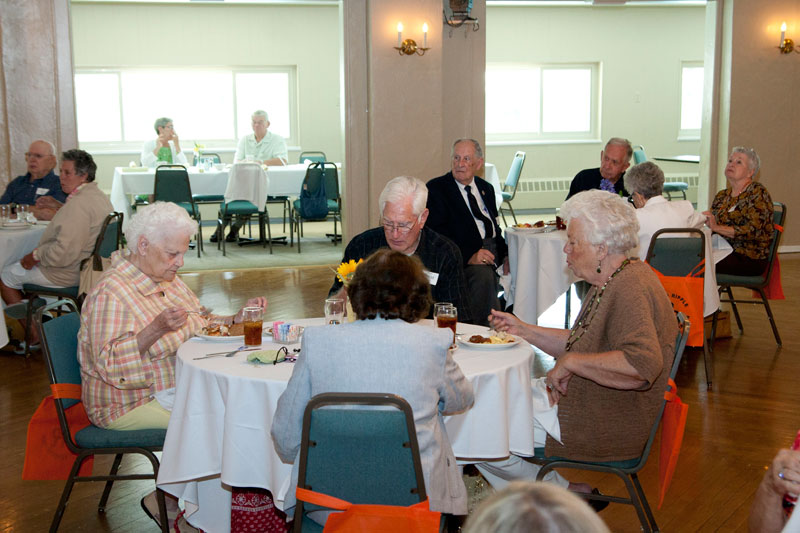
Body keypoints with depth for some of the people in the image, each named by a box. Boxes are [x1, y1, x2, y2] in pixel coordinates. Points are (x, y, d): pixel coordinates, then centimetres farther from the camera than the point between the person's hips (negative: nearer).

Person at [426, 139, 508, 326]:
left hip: (492, 254, 6)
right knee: (483, 274, -35)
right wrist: (468, 257, -22)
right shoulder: (436, 188, 2)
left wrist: (505, 256, 1)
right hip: (461, 260, -6)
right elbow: (438, 235, -9)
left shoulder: (486, 188, 22)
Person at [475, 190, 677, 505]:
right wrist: (523, 330, 14)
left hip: (604, 426, -11)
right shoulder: (610, 282, 10)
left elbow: (643, 364, -38)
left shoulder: (630, 290, -24)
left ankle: (567, 495, 7)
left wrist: (569, 363, -29)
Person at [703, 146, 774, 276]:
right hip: (723, 251, 6)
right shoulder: (722, 195, 17)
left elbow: (752, 230, -16)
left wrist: (717, 227, -22)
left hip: (750, 259, -6)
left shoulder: (758, 192, -4)